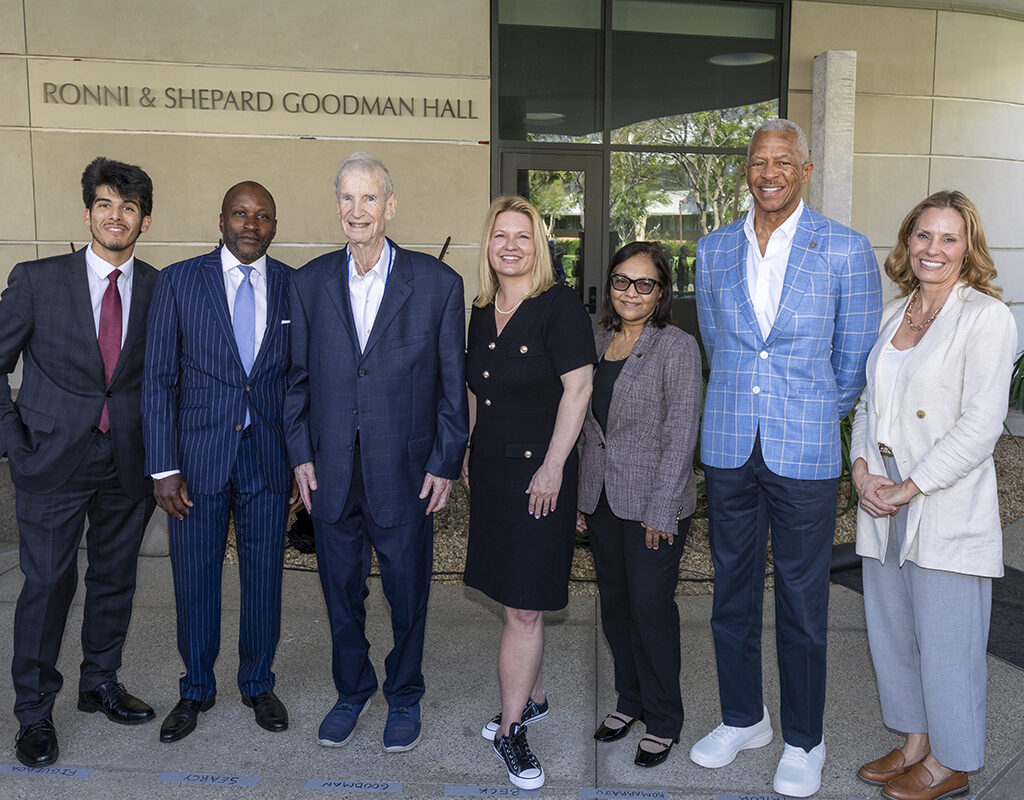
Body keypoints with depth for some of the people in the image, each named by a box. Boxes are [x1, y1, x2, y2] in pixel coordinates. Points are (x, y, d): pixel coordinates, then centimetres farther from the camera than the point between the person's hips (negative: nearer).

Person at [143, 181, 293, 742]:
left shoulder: (294, 287, 3)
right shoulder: (178, 282, -2)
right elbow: (159, 379, -2)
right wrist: (163, 467, -7)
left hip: (269, 455, 1)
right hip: (199, 454, -1)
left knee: (264, 575, 11)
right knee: (194, 576, 9)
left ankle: (258, 683, 32)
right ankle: (196, 690, 30)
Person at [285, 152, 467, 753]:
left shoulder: (438, 283, -5)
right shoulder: (310, 283, 3)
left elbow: (453, 383, -2)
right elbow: (299, 377, 8)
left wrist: (445, 464, -5)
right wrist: (301, 454, 3)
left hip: (405, 472, -2)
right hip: (332, 473, 3)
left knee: (408, 593, 12)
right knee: (342, 592, 16)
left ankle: (404, 696, 35)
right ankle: (352, 690, 38)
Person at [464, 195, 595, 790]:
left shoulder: (559, 304, -10)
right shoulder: (483, 311, 11)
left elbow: (578, 388, -15)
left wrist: (553, 467, -17)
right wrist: (468, 451, 15)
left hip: (539, 472, -6)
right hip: (491, 470, 7)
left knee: (525, 607, -1)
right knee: (517, 600, 15)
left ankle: (511, 727, 12)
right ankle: (532, 698, 32)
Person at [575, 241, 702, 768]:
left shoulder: (677, 347, -8)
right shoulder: (597, 343, 9)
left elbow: (681, 435, -11)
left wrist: (660, 512, -14)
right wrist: (578, 496, 10)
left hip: (655, 502, -5)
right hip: (600, 500, 6)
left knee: (650, 605, 0)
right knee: (614, 602, 14)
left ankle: (663, 719, 18)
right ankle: (630, 699, 33)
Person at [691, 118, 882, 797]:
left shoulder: (846, 251, -4)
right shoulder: (714, 250, 7)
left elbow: (854, 361, 3)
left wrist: (812, 417, 11)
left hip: (805, 453, -3)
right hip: (728, 448, 4)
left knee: (802, 601, 7)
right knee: (732, 590, 13)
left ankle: (804, 741, 25)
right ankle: (743, 719, 33)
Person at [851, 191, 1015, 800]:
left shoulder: (987, 316, -9)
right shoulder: (895, 314, 12)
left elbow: (981, 424, -15)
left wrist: (908, 488, -15)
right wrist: (863, 470, -2)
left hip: (948, 511, -6)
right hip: (884, 505, 7)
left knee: (945, 641, 5)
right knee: (892, 631, 15)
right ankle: (914, 744, 34)